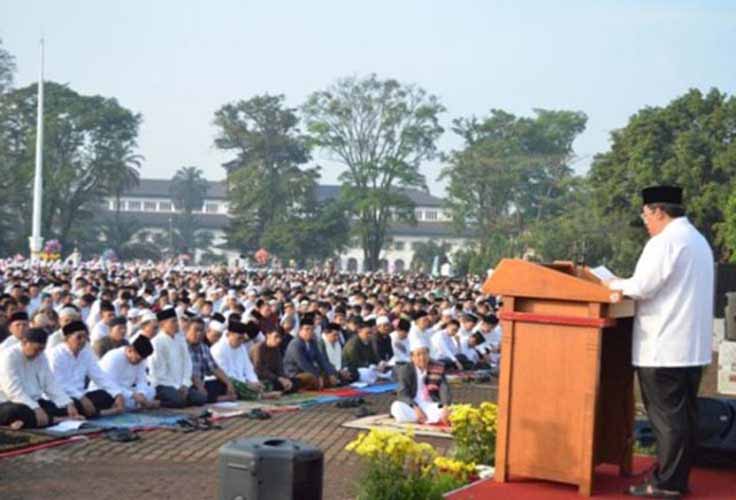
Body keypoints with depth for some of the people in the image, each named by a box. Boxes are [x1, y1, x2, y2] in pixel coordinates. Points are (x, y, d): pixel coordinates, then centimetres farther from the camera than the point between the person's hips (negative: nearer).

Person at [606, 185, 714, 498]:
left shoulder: (665, 241, -14)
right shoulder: (699, 240, 17)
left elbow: (642, 287, -18)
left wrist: (618, 285, 1)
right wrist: (630, 287, 15)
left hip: (663, 347, -9)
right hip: (693, 346, 9)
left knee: (666, 416, -4)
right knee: (685, 414, 12)